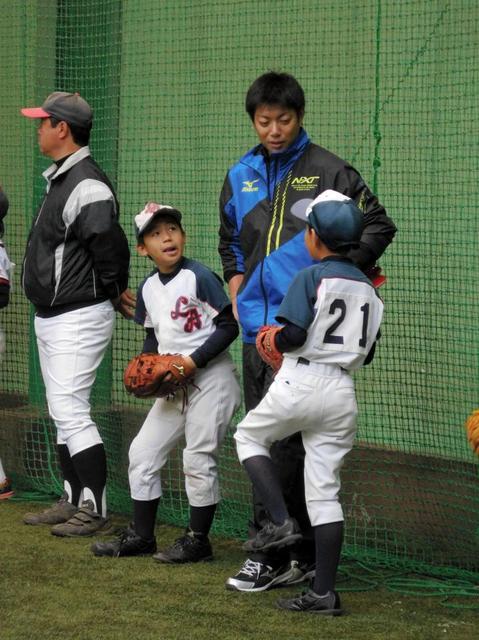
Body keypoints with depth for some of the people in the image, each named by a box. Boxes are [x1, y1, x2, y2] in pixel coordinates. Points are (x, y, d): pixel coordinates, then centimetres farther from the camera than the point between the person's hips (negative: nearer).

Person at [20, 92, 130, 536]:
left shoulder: (86, 186, -21)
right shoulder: (58, 180, 13)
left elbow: (110, 247, -25)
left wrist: (116, 293, -10)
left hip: (78, 318, -11)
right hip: (51, 317, 11)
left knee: (70, 411, -11)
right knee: (63, 414, 15)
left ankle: (95, 511, -6)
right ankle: (73, 501, 23)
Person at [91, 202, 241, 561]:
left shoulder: (199, 277, -14)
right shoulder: (148, 288, 8)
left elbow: (228, 326, -15)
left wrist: (193, 361, -20)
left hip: (211, 378, -8)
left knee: (198, 460, -5)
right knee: (142, 452, 9)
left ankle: (198, 541, 8)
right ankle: (141, 536, 20)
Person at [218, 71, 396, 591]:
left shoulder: (328, 171, -4)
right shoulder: (240, 176, 13)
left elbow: (379, 226, 0)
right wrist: (236, 286, 13)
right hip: (258, 327, 7)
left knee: (283, 438, -12)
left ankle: (271, 553, -7)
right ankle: (300, 554, 17)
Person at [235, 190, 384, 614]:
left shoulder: (311, 277, -9)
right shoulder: (368, 289, 11)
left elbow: (293, 336, -17)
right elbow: (367, 352, 14)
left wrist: (275, 341, 4)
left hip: (301, 383, -6)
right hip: (343, 392, 6)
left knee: (249, 435, 21)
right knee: (325, 491, 7)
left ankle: (281, 520, 3)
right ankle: (324, 592, 4)